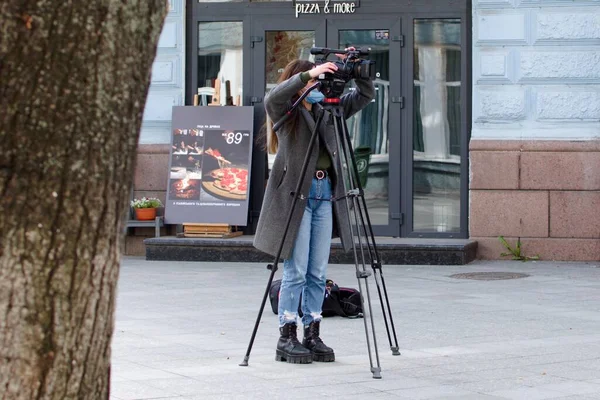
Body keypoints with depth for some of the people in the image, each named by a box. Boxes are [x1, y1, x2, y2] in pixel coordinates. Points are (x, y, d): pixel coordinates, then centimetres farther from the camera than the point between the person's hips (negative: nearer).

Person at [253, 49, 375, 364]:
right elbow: (274, 97, -23)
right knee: (295, 272, -6)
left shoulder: (328, 110, 15)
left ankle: (312, 335, 11)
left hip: (325, 195, 5)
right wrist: (309, 74, -29)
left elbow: (365, 96, 15)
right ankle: (286, 338, 0)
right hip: (295, 195, -5)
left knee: (318, 274, 6)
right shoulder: (285, 113, 0)